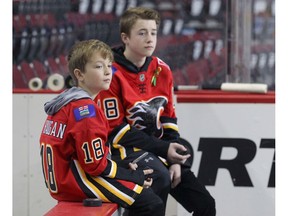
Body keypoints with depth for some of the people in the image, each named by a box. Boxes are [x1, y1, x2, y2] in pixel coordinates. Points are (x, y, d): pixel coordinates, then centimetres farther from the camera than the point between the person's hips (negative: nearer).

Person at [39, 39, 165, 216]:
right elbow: (95, 164, -21)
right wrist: (133, 176, -11)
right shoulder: (85, 109, -19)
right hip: (77, 181, -11)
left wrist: (124, 166, 7)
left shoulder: (69, 103, 13)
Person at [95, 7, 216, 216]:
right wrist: (163, 149, -18)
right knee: (159, 177, -37)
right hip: (123, 150, -7)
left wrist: (174, 159, -3)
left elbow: (168, 119, 10)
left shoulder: (162, 70, 6)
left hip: (158, 148, 7)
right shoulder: (112, 75, -15)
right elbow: (115, 130, -16)